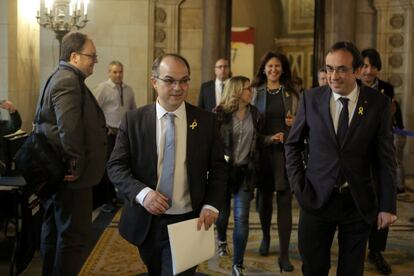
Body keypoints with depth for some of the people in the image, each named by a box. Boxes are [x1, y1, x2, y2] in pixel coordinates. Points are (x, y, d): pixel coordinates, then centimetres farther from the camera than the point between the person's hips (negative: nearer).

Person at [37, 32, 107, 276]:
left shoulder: (60, 77, 15)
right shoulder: (69, 81, -18)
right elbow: (68, 128, -29)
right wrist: (77, 165, -20)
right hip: (70, 176, -11)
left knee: (54, 231, 19)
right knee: (74, 234, -2)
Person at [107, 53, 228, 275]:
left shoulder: (206, 121, -1)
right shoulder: (133, 120, -2)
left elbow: (218, 168, 4)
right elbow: (116, 166, -3)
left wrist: (212, 205, -11)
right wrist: (142, 193, -20)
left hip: (188, 223, -1)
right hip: (145, 222, 2)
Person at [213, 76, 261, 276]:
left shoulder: (254, 114, 5)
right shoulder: (220, 113, -6)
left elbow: (256, 141, 11)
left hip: (245, 171, 2)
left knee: (241, 219, -5)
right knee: (222, 213, 13)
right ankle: (221, 239, 49)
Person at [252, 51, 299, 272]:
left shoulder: (291, 93, 8)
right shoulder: (256, 92, 4)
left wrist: (295, 123, -10)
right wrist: (268, 138, -13)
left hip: (285, 150, 0)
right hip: (263, 150, 0)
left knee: (284, 200, -5)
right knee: (264, 197, 10)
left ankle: (284, 254, -2)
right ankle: (265, 237, 37)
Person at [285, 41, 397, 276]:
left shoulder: (378, 103, -5)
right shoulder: (311, 99, -3)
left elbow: (385, 158, -2)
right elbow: (293, 144, 7)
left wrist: (388, 206, -2)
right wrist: (298, 185, -1)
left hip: (359, 202, 0)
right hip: (317, 198, 0)